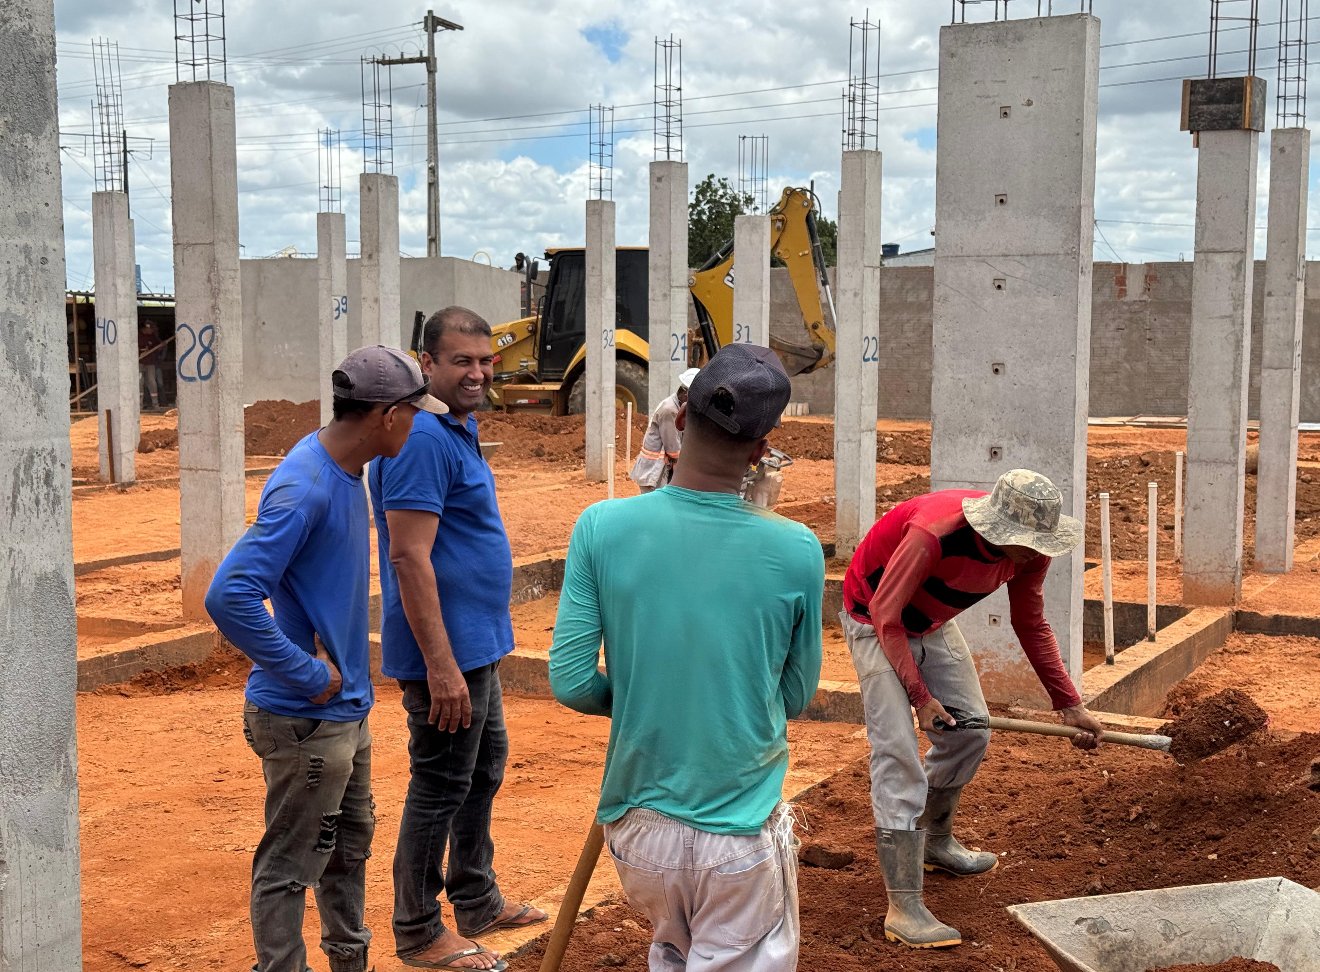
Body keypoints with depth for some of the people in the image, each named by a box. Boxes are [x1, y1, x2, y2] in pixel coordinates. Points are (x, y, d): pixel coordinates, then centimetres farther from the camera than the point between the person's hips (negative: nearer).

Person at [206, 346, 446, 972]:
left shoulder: (345, 472, 5)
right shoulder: (303, 487, -25)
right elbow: (229, 596, -31)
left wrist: (343, 666, 5)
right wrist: (310, 675, -23)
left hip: (346, 709, 10)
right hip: (304, 720, -10)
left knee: (350, 843, 23)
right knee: (289, 867, 5)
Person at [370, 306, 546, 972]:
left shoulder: (460, 431, 11)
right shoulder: (422, 439, -20)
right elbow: (409, 558, -25)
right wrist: (441, 665, -27)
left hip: (478, 645, 10)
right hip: (446, 651, -10)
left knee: (484, 772, 20)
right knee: (440, 788, 1)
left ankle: (477, 902, 36)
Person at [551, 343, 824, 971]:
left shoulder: (603, 527, -12)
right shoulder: (796, 550, -12)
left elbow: (569, 682, -10)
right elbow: (796, 699, 0)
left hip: (639, 823, 3)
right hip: (742, 834, -3)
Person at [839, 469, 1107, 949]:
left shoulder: (1028, 551, -16)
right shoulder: (934, 533, -39)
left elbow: (1032, 626, 0)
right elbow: (886, 617, -28)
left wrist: (1069, 703, -4)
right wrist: (919, 695, -25)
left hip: (932, 622, 8)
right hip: (876, 620, -7)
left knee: (969, 731, 10)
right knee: (898, 753, -15)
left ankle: (935, 842, 36)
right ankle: (904, 909, -15)